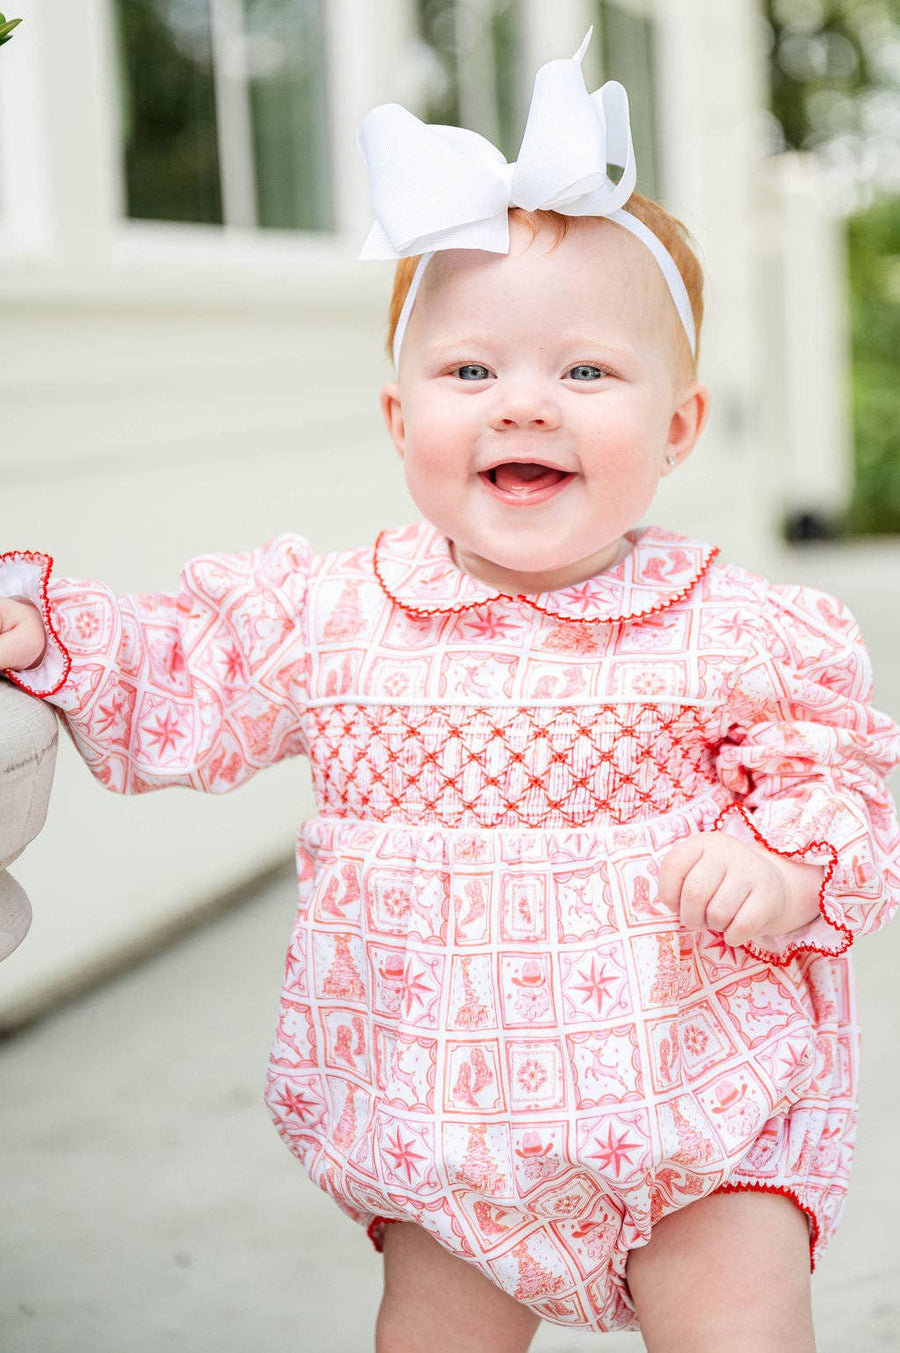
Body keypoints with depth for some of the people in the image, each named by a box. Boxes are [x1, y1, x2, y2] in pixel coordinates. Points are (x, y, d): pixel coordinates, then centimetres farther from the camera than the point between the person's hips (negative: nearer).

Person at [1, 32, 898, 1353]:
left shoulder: (742, 634, -10)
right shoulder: (328, 618, -4)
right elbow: (175, 690, 7)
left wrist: (787, 864, -22)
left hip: (692, 1098, -2)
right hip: (440, 1129, 2)